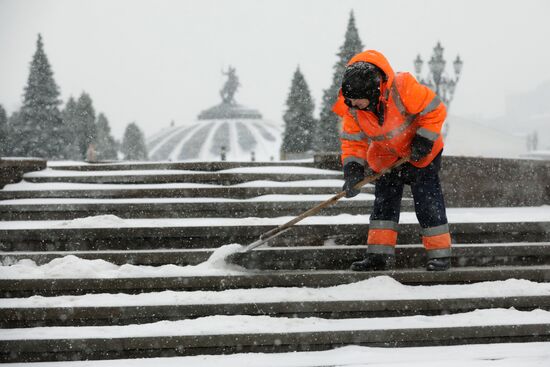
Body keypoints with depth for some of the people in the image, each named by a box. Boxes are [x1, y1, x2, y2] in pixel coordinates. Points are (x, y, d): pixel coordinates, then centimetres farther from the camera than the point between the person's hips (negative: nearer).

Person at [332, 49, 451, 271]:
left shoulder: (403, 88, -33)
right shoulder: (351, 108, -18)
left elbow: (435, 110, -23)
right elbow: (352, 141, -8)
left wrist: (423, 141, -25)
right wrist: (353, 169, -22)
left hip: (420, 152, -4)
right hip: (386, 157, 4)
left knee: (427, 200, -7)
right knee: (384, 200, -1)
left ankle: (440, 253, 2)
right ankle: (380, 255, 1)